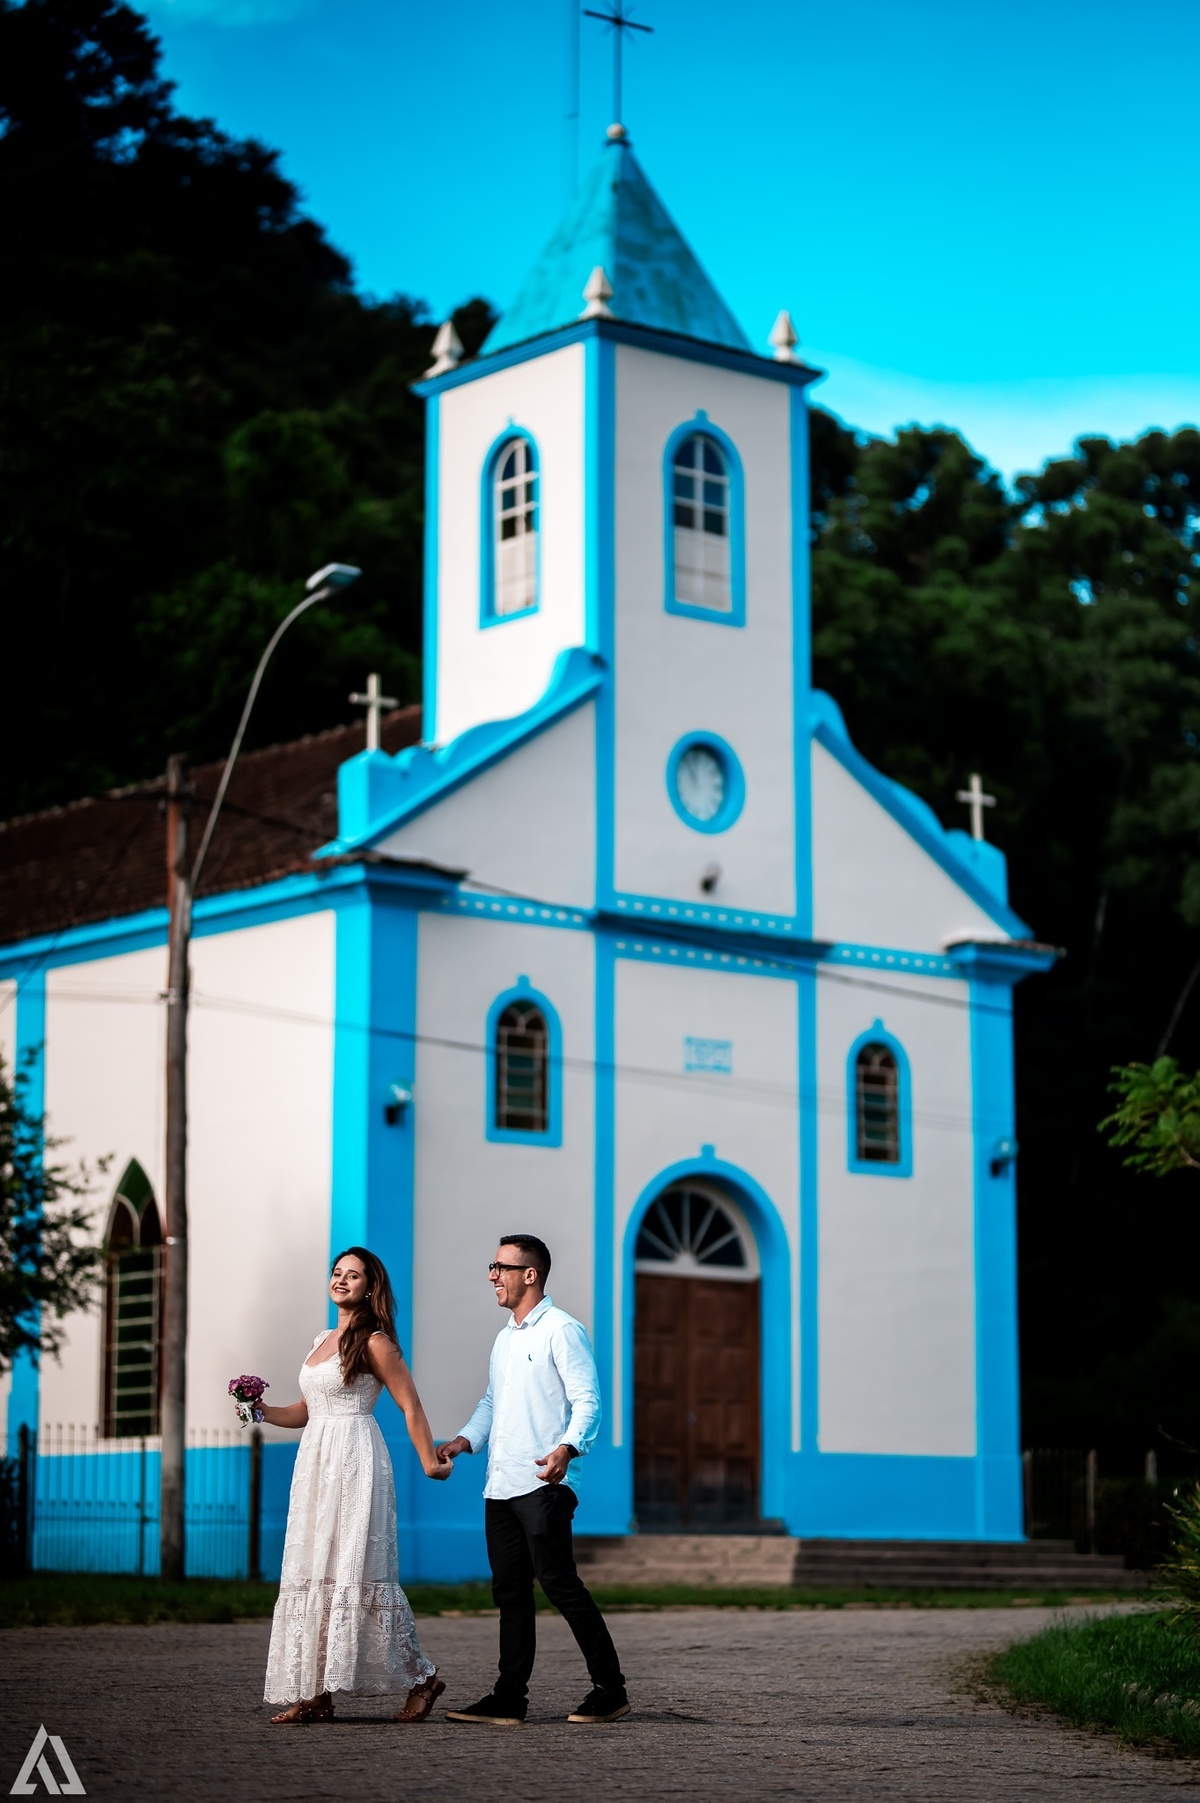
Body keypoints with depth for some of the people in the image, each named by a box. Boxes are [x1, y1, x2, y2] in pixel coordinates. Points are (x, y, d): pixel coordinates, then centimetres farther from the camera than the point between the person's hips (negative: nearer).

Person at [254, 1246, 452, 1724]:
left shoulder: (374, 1342, -5)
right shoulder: (322, 1341, 18)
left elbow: (411, 1405, -6)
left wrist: (429, 1461, -9)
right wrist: (263, 1412, 6)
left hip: (354, 1463, -8)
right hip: (315, 1465, 8)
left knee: (355, 1572, -9)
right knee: (312, 1576, 3)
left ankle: (420, 1679, 1)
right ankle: (316, 1694, 3)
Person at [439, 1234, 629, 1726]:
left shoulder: (560, 1330, -6)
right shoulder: (505, 1336, 20)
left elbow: (587, 1401, -14)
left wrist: (567, 1448, -30)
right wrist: (464, 1440, 10)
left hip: (542, 1484, -9)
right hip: (500, 1484, 9)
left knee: (559, 1584, -9)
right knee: (510, 1591, 8)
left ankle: (609, 1690, -1)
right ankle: (509, 1698, 11)